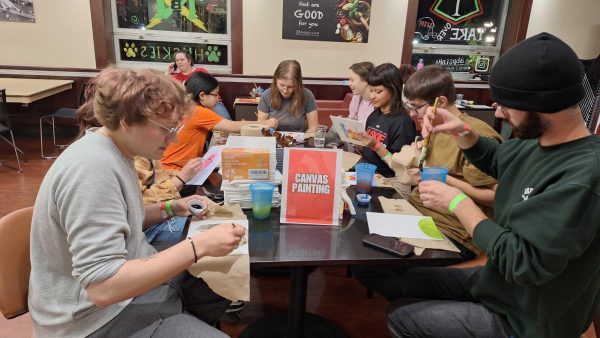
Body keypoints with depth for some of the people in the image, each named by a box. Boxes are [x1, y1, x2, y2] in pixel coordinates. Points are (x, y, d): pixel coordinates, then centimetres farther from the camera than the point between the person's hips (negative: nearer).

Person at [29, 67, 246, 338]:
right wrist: (198, 246, -32)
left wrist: (171, 208, 1)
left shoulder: (115, 151, 1)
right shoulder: (93, 168, -28)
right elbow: (103, 286, -31)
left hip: (133, 281, 9)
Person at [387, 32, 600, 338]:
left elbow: (522, 262, -33)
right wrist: (462, 131, -5)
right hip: (498, 281, 8)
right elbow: (494, 160, 16)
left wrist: (459, 203, -23)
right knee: (411, 281, 15)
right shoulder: (540, 141, -4)